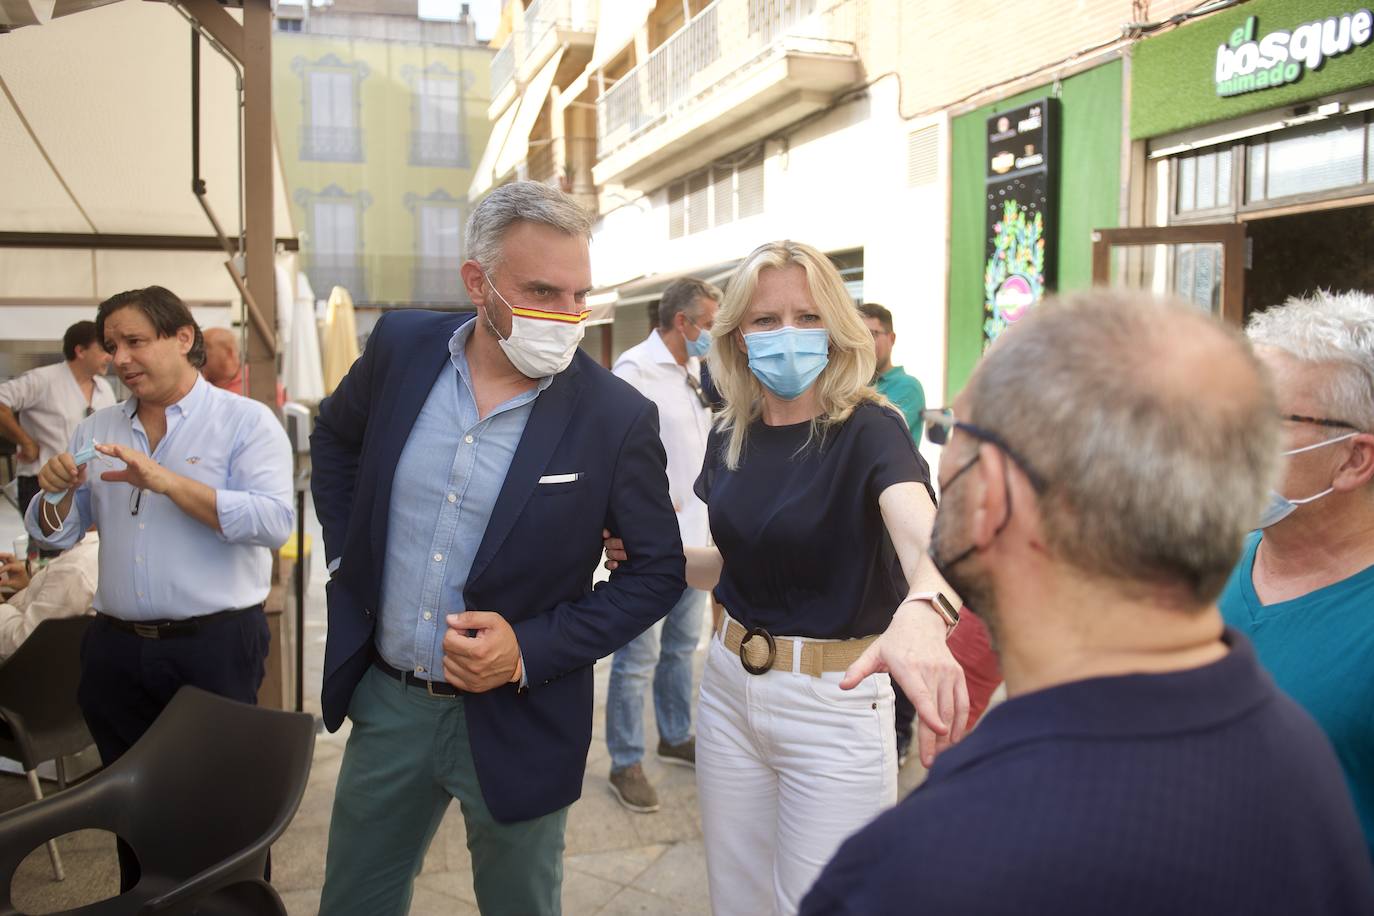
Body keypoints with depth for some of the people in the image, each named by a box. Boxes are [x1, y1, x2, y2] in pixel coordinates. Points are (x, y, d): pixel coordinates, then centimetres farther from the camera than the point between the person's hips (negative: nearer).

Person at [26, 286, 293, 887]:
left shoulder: (247, 422, -6)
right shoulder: (97, 429, 10)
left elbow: (274, 521, -19)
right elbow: (56, 537, 13)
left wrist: (167, 481, -24)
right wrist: (55, 496, -9)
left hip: (217, 645, -5)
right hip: (117, 649, 5)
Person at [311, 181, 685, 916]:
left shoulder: (616, 416, -18)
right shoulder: (402, 347, -7)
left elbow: (660, 570, -9)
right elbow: (335, 436, 15)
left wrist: (533, 650, -18)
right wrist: (346, 552, 5)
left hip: (514, 727, -3)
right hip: (385, 701, 4)